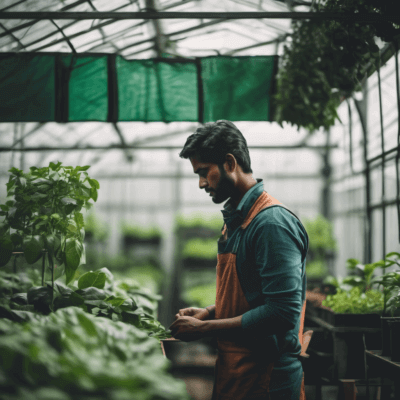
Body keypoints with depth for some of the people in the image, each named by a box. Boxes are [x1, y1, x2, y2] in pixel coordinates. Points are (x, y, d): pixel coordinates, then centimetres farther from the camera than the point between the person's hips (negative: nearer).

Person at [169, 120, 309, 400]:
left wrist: (204, 329, -19)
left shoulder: (272, 223, -19)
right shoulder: (236, 220, 13)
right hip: (233, 367, 9)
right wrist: (210, 312, 4)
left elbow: (283, 313, -25)